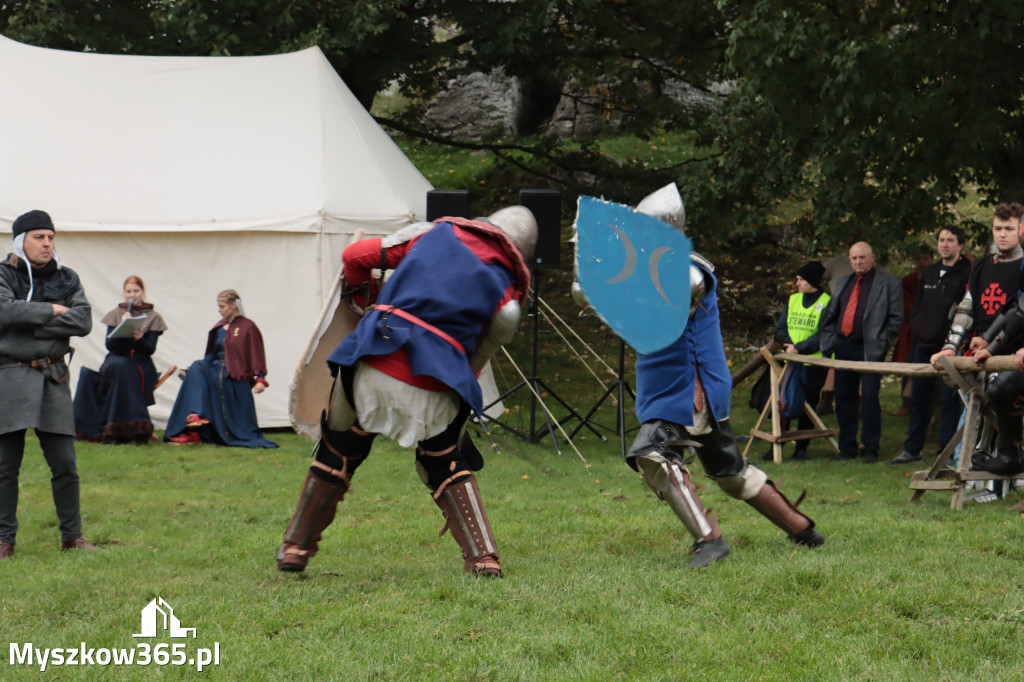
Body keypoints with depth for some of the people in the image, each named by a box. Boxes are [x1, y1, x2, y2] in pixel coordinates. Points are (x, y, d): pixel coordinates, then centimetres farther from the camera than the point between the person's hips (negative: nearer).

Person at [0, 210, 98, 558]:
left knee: (64, 463, 1)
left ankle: (72, 536, 11)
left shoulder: (66, 279, 10)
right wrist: (52, 311, -11)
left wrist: (31, 323, -12)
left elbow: (83, 321, -5)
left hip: (53, 376, 3)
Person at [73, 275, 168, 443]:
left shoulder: (153, 317, 7)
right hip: (116, 360, 2)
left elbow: (150, 349, -2)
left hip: (140, 364, -2)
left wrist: (139, 339, -23)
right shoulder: (116, 314, 12)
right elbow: (110, 344, 0)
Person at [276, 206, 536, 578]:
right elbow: (476, 360, 10)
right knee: (448, 467, 22)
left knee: (337, 453, 20)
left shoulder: (436, 232, 13)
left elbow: (355, 256, 13)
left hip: (373, 365, 1)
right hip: (433, 387, -1)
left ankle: (296, 547, 28)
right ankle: (483, 557, 11)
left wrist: (369, 303, 30)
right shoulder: (506, 294, 10)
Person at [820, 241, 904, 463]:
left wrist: (880, 345, -13)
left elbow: (896, 319, -5)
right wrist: (828, 342, 8)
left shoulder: (889, 284, -1)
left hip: (870, 350, -6)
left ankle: (871, 449, 0)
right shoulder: (844, 283, 16)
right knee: (844, 398, 7)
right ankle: (847, 448, 16)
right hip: (844, 347, 6)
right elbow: (830, 315, 21)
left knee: (869, 397, -9)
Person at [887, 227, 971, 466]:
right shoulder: (929, 272, 15)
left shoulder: (967, 274, -8)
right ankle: (912, 449, 22)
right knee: (918, 397, 13)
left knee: (949, 399, -4)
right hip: (924, 345, 7)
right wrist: (917, 326, 8)